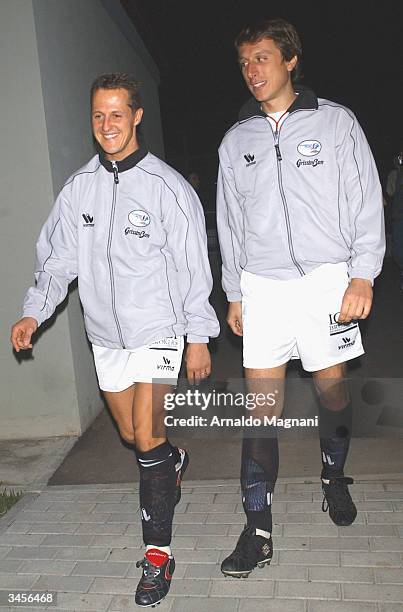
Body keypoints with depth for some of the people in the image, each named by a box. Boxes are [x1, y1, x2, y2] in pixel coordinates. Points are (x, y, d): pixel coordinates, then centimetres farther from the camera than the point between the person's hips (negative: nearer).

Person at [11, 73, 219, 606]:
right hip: (105, 332, 5)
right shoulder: (78, 187, 4)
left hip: (158, 329, -5)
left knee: (147, 438, -11)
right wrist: (34, 312, -4)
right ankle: (174, 462, 51)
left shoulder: (168, 187, -8)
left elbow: (193, 267, -7)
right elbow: (57, 257, 8)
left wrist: (199, 337, -7)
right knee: (131, 434, 18)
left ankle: (158, 552, 5)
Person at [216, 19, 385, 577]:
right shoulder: (236, 141, 13)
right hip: (262, 286, 2)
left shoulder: (336, 122, 5)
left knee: (332, 387, 9)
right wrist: (235, 292, 12)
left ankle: (334, 477, 37)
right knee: (262, 402, -3)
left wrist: (362, 274, -8)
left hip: (326, 279, -1)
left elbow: (366, 201, 2)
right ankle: (258, 530, 5)